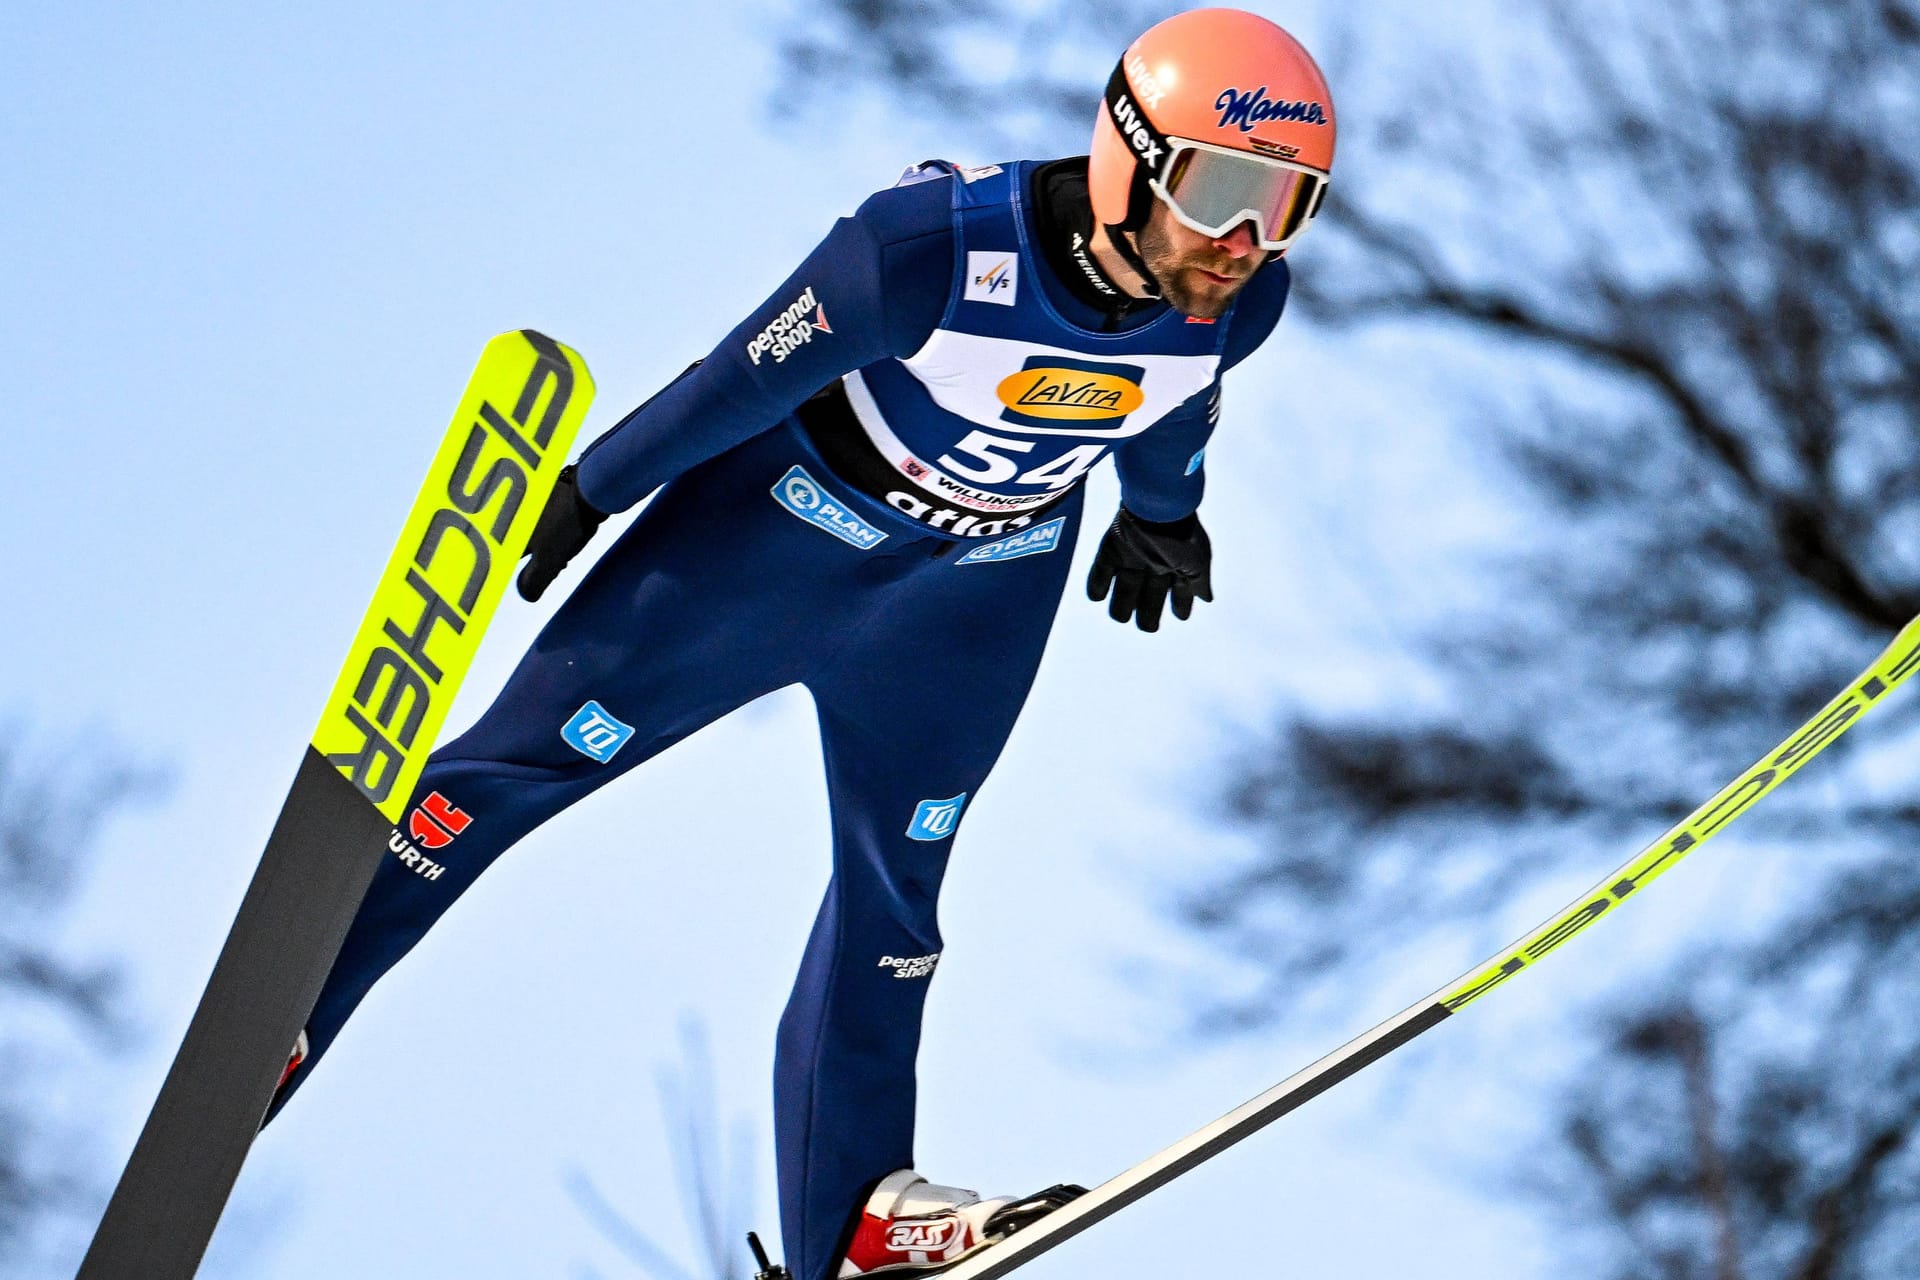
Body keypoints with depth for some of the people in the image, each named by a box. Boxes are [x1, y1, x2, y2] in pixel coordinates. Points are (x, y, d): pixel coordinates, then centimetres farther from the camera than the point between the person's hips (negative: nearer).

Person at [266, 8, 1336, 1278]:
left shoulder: (1238, 296, -21)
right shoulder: (936, 248, -37)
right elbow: (747, 373, -22)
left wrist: (1163, 512, 23)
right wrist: (590, 488, -10)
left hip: (978, 596, 4)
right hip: (787, 522, -4)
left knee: (895, 888, 13)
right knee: (523, 758, -2)